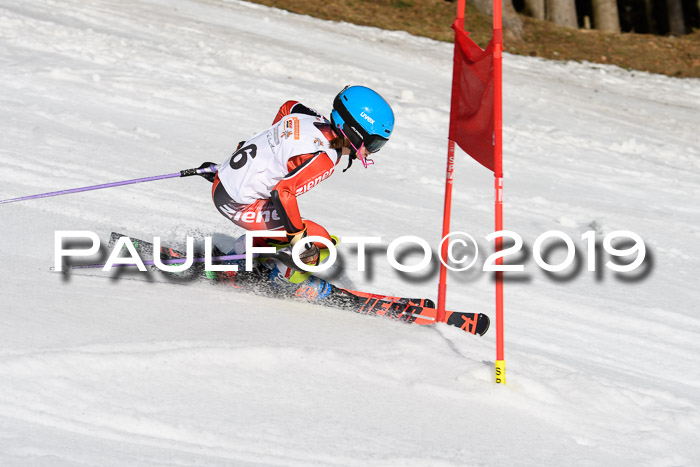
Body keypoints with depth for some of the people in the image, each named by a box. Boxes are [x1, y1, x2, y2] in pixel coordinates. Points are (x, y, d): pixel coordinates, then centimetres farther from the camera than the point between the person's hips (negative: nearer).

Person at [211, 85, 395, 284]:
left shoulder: (320, 121, -1)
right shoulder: (322, 160, -26)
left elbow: (288, 107, 20)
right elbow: (283, 194, -34)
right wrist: (300, 239, -24)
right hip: (238, 205, -9)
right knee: (320, 241, -9)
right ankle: (284, 279, 13)